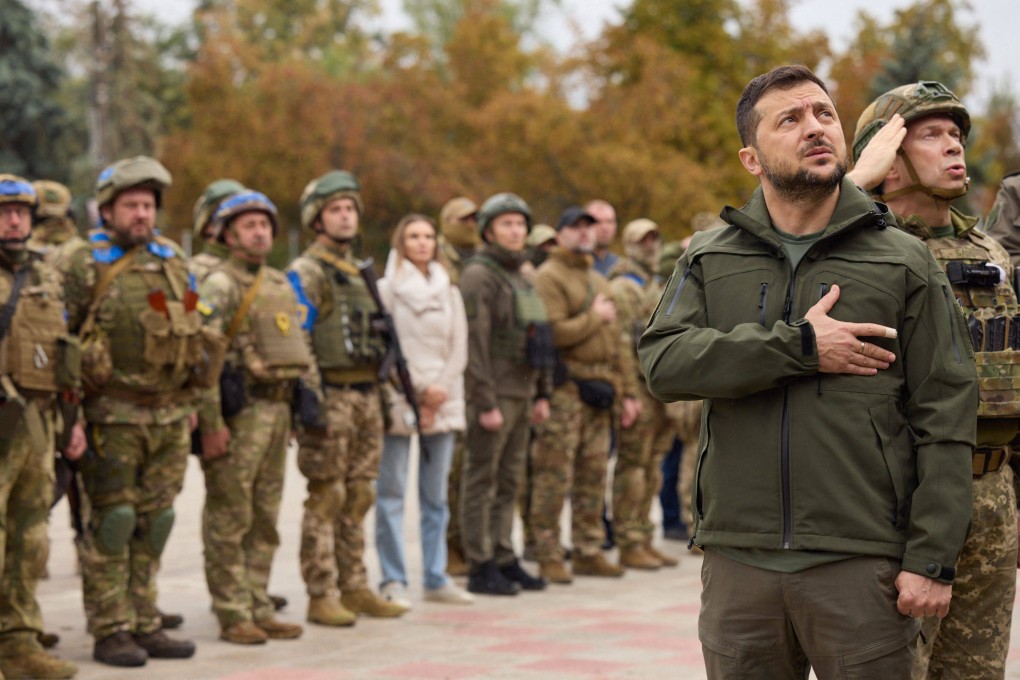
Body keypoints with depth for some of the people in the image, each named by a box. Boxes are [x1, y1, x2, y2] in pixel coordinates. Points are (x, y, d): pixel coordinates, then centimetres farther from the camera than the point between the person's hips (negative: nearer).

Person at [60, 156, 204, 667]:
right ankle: (110, 632, 3)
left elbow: (192, 332, 21)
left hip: (170, 416, 6)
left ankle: (145, 625, 16)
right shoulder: (82, 265, -5)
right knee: (111, 522, -3)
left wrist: (190, 399, 18)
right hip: (113, 416, -5)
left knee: (154, 524, 9)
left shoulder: (173, 261, 13)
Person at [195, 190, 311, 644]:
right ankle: (232, 616, 2)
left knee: (265, 520, 11)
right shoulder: (219, 286, -9)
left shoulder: (282, 285, 16)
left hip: (277, 409, 8)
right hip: (239, 413, -8)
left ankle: (260, 610, 18)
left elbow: (300, 349, 23)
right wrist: (211, 425, -21)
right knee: (229, 519, -3)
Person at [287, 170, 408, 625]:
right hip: (329, 396, -8)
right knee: (326, 499, -5)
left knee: (358, 498, 10)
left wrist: (384, 394, 19)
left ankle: (354, 588, 17)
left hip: (366, 396, 8)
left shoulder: (361, 273, 18)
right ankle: (321, 596, -1)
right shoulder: (305, 273, -7)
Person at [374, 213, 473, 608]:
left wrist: (440, 390, -6)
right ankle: (393, 581, -1)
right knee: (392, 493, -4)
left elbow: (459, 349, 8)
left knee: (436, 496, 8)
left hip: (443, 402, 4)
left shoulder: (449, 291, 14)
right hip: (398, 401, -4)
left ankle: (436, 578, 13)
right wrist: (421, 388, -11)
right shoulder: (386, 289, 0)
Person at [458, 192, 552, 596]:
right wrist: (485, 403, -20)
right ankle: (481, 567, 1)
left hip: (521, 394, 8)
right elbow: (474, 343, -16)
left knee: (509, 483, 11)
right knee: (481, 482, -2)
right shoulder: (478, 276, -10)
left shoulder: (521, 278, 18)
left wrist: (542, 394, 17)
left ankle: (504, 559, 18)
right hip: (493, 395, -8)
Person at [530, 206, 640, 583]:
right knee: (554, 475, -7)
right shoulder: (549, 277, -5)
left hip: (599, 388, 8)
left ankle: (588, 551, 17)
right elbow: (554, 333, -20)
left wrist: (628, 391, 18)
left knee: (593, 474, 10)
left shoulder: (599, 280, 21)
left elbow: (615, 340, 23)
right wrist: (594, 317, -7)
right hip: (565, 389, -8)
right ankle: (549, 556, -3)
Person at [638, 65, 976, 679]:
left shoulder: (905, 261, 4)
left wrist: (933, 558, -9)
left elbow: (946, 416, -1)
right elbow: (664, 363, -7)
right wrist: (799, 346, -14)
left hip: (861, 562, -2)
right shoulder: (708, 260, 11)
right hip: (739, 561, 2)